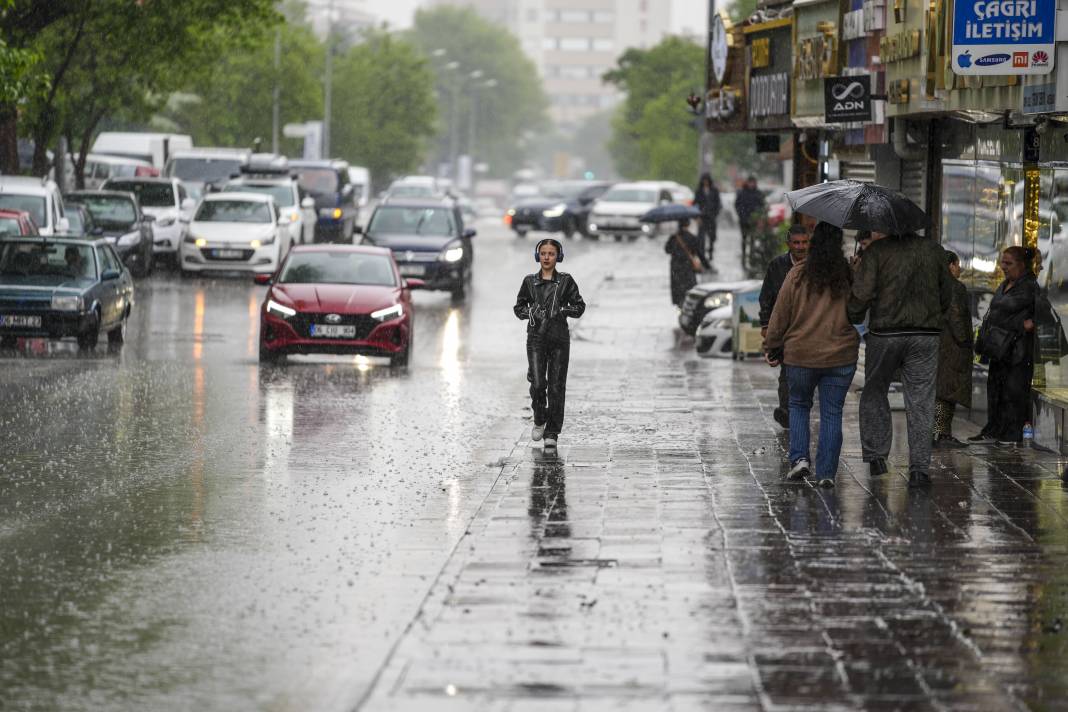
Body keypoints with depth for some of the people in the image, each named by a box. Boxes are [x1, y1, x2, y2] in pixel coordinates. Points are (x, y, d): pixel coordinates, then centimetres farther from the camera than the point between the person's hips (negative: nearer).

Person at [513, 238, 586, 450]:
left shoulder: (566, 281, 3)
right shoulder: (530, 281, 7)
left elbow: (579, 307, 5)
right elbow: (518, 307, 13)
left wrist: (563, 309, -12)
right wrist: (529, 312, -7)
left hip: (559, 337, -1)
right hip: (536, 337, 1)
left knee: (556, 386, -2)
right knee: (538, 383, -10)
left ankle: (552, 433, 5)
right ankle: (539, 420, 17)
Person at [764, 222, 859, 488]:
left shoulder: (798, 275, -8)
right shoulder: (850, 276, -5)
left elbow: (780, 316, -2)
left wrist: (772, 347, 8)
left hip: (800, 356, -1)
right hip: (841, 357, 1)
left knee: (799, 405, 19)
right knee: (832, 413, 7)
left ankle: (799, 457, 2)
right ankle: (826, 472, 5)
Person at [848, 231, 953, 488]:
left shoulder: (877, 251, -7)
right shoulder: (934, 250, 5)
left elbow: (862, 293, -14)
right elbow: (947, 295, 11)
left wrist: (852, 319, 2)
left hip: (884, 333, -2)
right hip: (926, 335, 2)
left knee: (874, 392, 17)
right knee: (920, 402, 4)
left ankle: (876, 455, 15)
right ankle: (919, 468, 1)